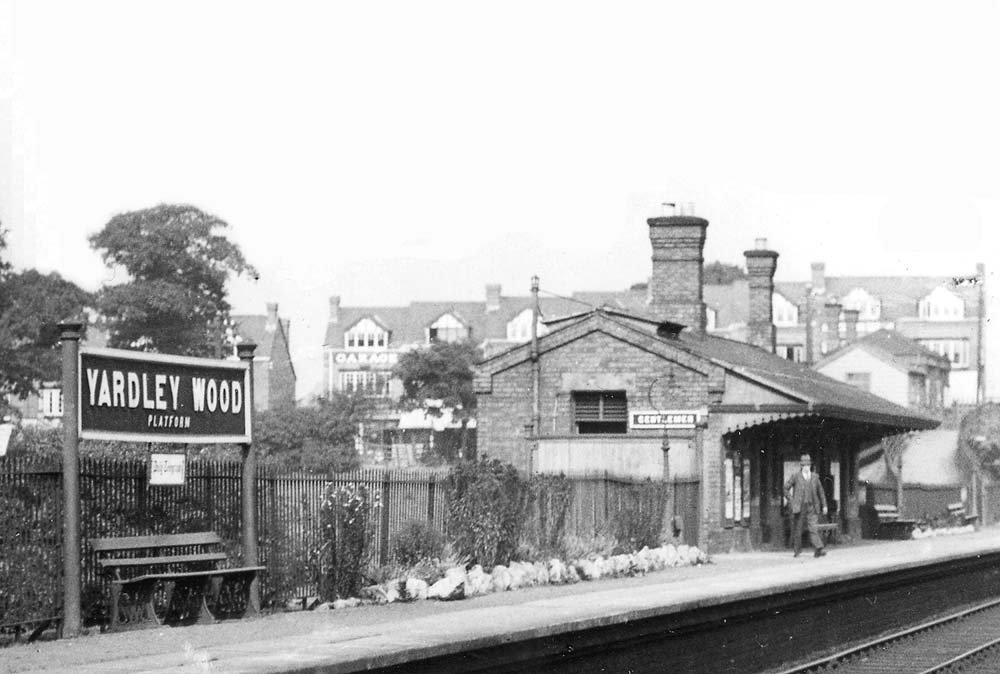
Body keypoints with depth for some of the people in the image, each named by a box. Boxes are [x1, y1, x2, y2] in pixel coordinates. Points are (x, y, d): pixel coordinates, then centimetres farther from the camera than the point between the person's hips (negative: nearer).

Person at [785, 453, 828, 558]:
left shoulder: (815, 477, 9)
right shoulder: (796, 477, 0)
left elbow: (820, 491, 17)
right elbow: (786, 489, 6)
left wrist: (824, 505, 14)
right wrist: (791, 501, -2)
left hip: (812, 507, 1)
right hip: (799, 507, -1)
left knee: (814, 528, -11)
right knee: (797, 529, 5)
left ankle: (818, 550, -21)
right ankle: (797, 550, 21)